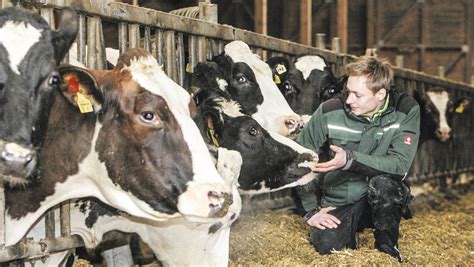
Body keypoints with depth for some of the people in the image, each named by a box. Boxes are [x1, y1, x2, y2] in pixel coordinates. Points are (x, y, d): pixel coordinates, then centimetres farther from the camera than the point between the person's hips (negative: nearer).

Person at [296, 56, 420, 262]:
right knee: (326, 246, -23)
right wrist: (311, 210, -4)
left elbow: (400, 163, -22)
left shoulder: (406, 111, -12)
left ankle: (388, 247, -6)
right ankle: (351, 232, 15)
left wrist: (350, 159, -35)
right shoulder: (330, 111, -11)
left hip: (385, 201, -1)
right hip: (338, 204, 2)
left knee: (381, 182, -33)